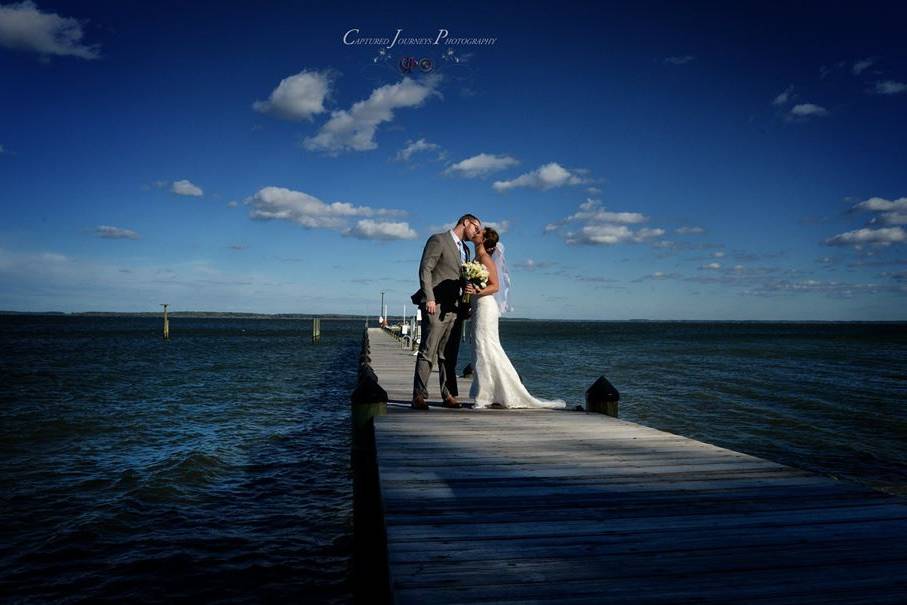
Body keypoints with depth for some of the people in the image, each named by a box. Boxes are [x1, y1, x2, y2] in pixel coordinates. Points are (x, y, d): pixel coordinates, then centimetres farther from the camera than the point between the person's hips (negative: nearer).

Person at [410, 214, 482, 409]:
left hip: (455, 308, 7)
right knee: (428, 352, -8)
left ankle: (448, 395, 11)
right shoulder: (438, 240, -1)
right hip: (436, 306, -7)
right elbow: (425, 269, -9)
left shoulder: (465, 249, 23)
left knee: (449, 355, 7)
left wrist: (465, 304, 11)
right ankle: (419, 396, -6)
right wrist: (429, 298, -17)